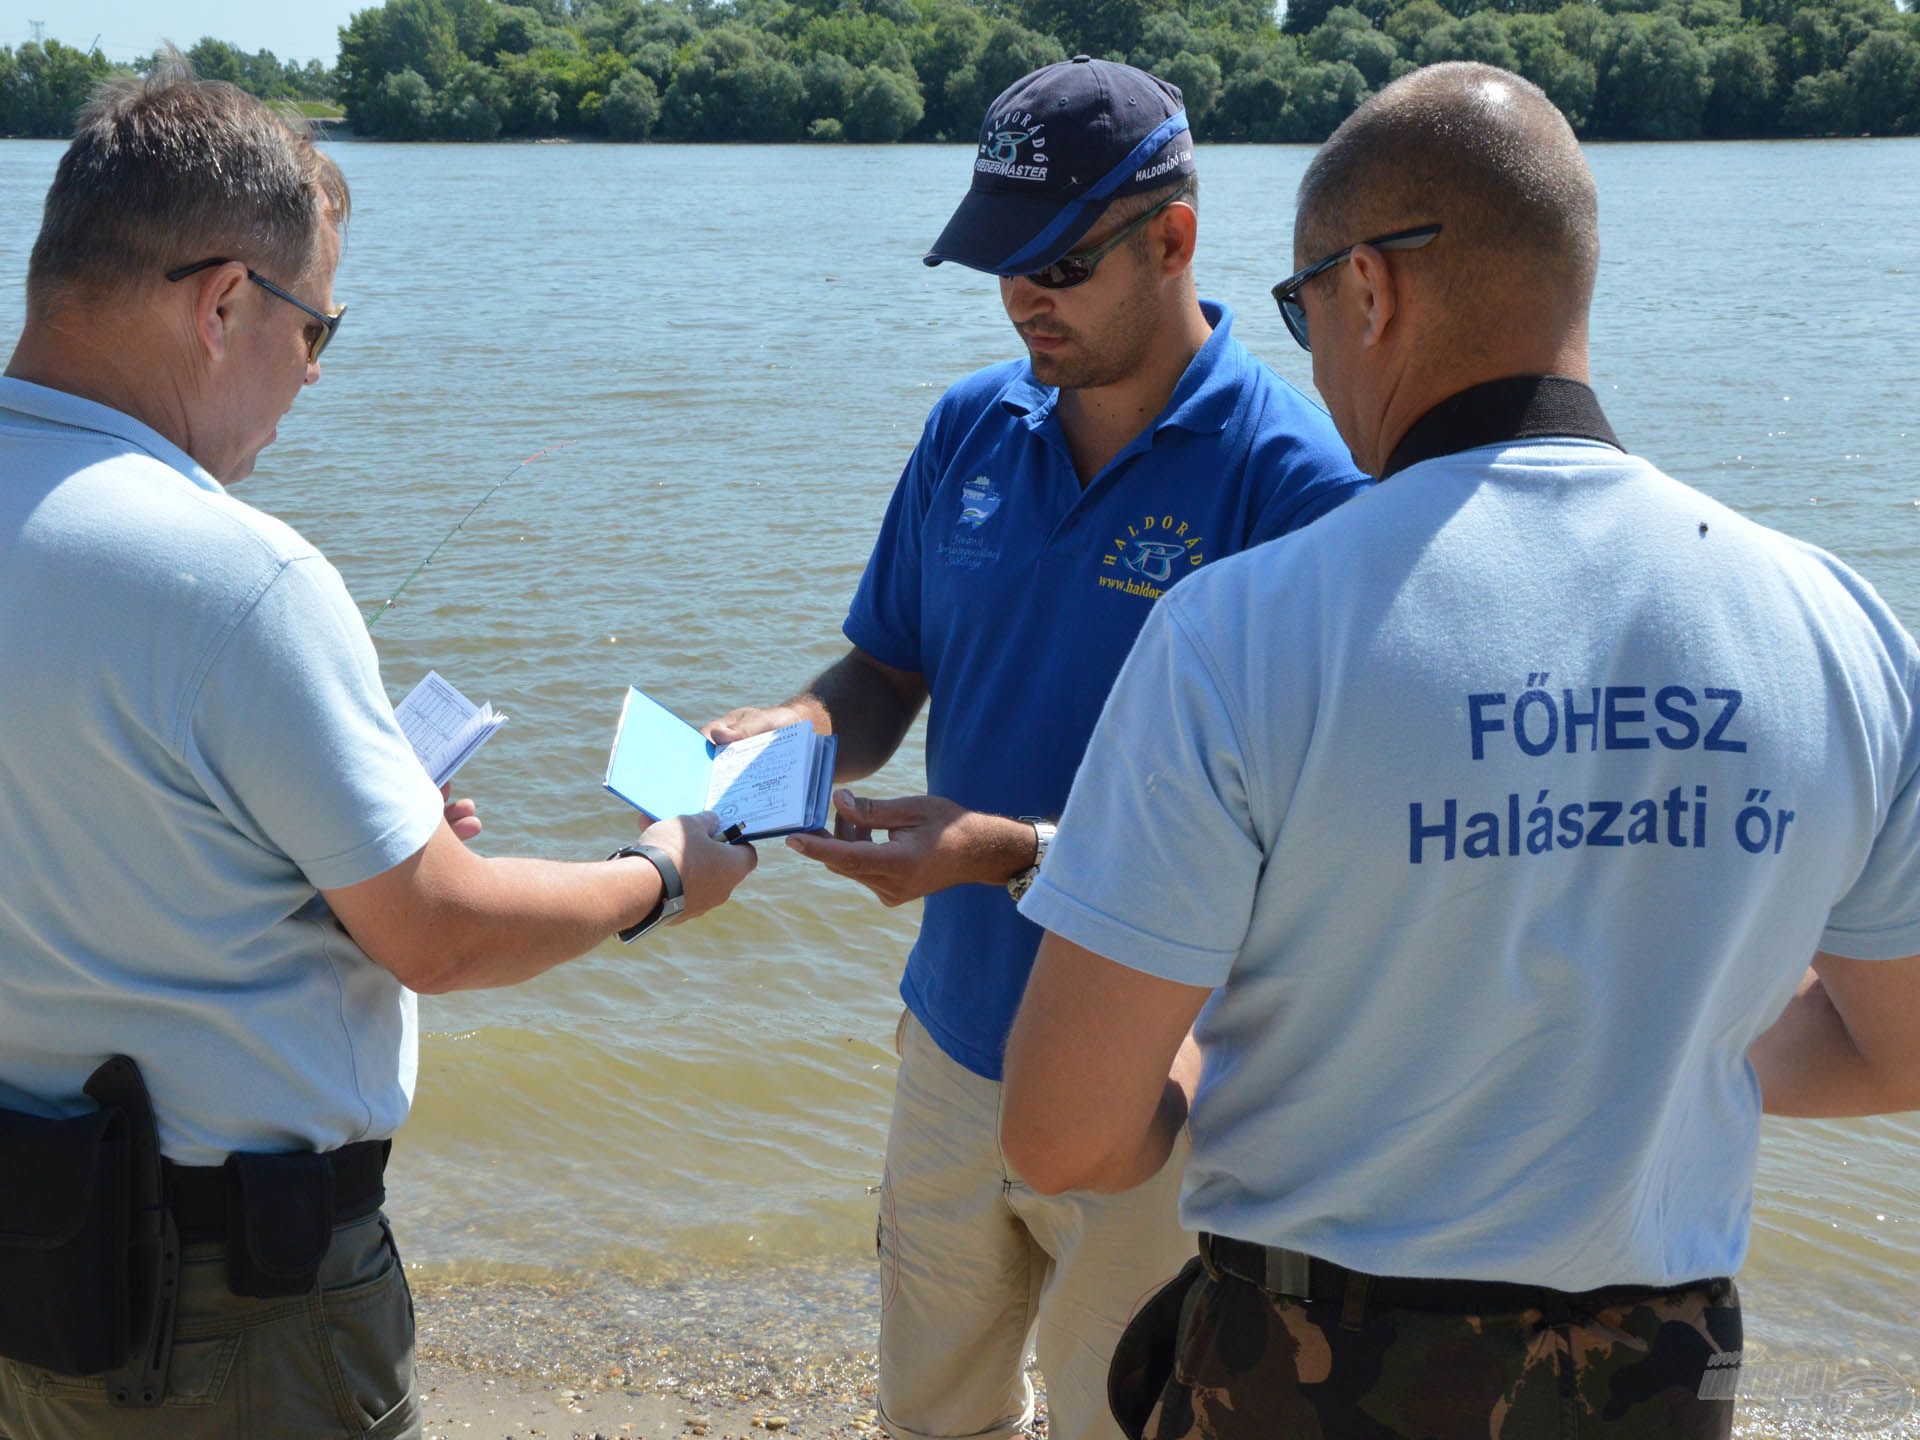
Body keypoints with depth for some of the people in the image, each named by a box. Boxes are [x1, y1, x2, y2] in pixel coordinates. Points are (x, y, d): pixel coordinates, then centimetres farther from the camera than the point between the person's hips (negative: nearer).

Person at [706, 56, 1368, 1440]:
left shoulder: (1295, 477, -18)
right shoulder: (971, 427, 1)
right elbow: (890, 667, 11)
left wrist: (1010, 850, -29)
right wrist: (805, 729, -12)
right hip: (957, 1038, 6)